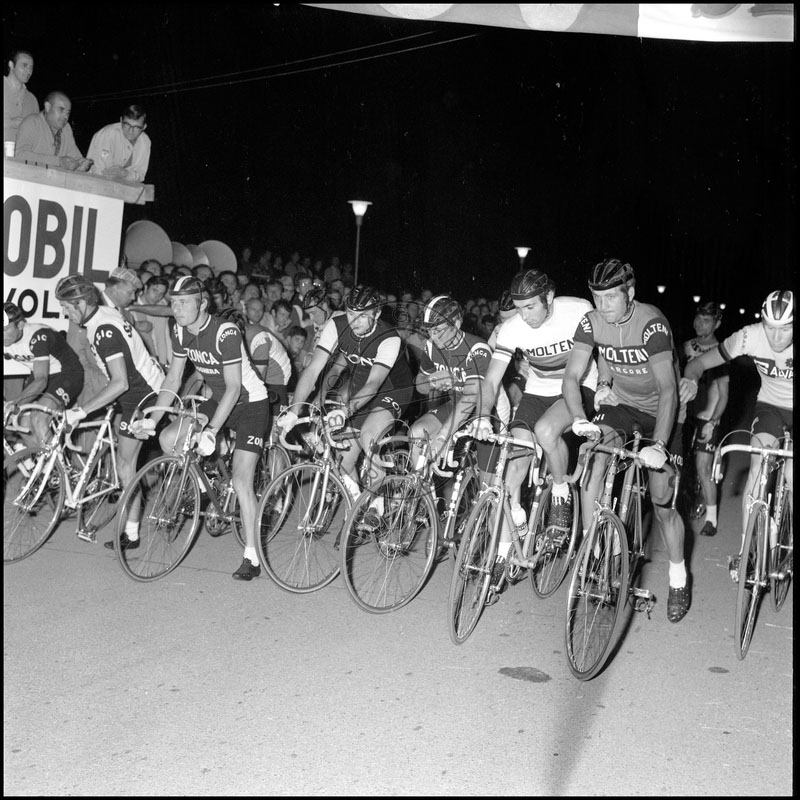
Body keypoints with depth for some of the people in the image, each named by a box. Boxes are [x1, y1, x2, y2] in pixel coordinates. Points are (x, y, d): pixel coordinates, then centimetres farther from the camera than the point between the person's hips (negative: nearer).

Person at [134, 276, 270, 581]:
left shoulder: (226, 332, -27)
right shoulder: (180, 331, -5)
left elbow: (234, 388, -28)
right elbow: (173, 379, 1)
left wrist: (211, 430, -32)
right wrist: (152, 419, -7)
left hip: (250, 404, -7)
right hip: (217, 400, 7)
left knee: (241, 481, -14)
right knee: (167, 439, -13)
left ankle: (252, 558, -6)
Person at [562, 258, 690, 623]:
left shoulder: (652, 323, -28)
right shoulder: (591, 322, -15)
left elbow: (668, 389, -34)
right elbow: (572, 375, -17)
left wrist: (659, 446, -44)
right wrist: (579, 418, -37)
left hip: (659, 409, -4)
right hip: (619, 402, 4)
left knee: (661, 502, -4)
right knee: (594, 456, -24)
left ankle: (679, 577, 19)